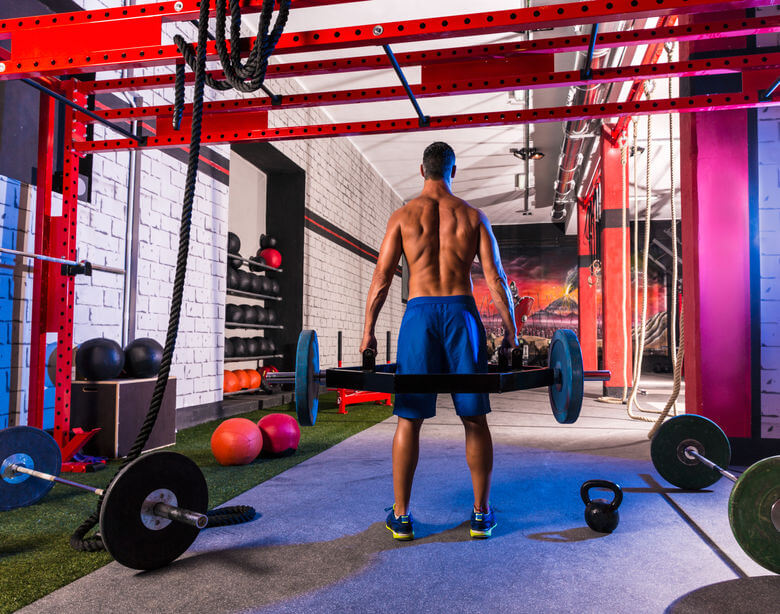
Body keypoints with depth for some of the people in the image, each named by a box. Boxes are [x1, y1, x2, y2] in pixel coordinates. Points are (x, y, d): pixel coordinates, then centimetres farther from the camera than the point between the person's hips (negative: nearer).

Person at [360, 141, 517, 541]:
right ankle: (481, 515, 17)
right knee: (474, 418, 9)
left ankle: (401, 516, 13)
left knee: (409, 419, 6)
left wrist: (368, 331, 5)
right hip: (462, 313, 1)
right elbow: (495, 278, 3)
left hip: (419, 315, 0)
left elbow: (381, 278, 1)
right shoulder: (473, 215, 9)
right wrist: (510, 329, 8)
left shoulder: (403, 215, 7)